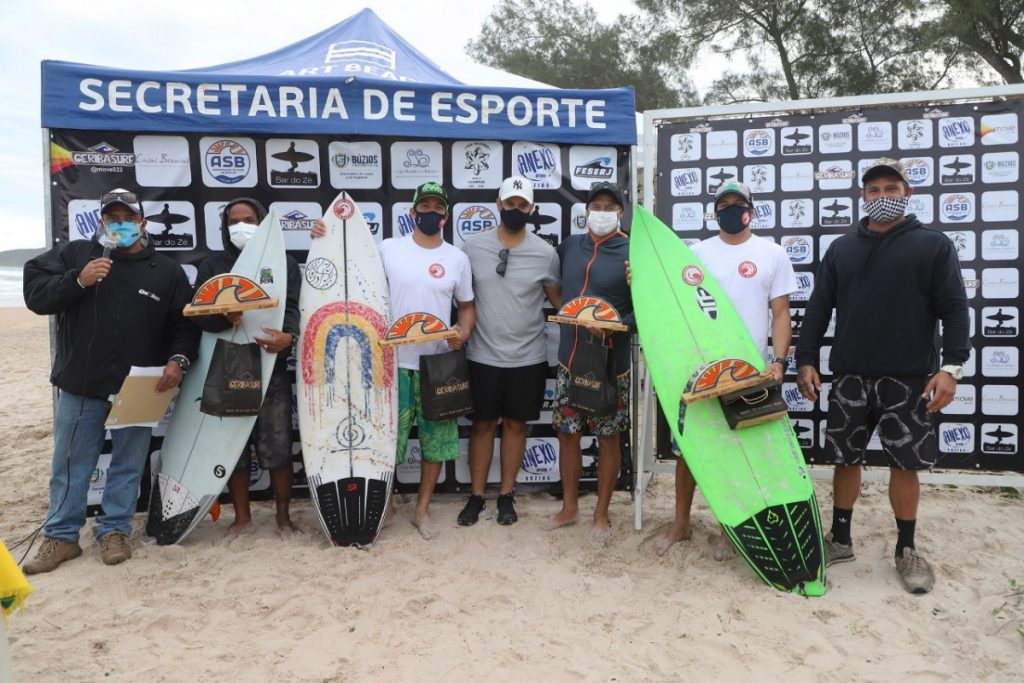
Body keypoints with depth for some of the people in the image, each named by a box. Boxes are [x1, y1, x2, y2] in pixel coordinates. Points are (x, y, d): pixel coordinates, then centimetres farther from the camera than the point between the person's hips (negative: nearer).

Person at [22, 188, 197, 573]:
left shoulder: (167, 271, 5)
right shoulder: (74, 254, 6)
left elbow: (186, 324, 4)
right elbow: (35, 294, -2)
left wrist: (178, 359, -12)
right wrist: (78, 280, -17)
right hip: (80, 385, 0)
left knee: (129, 465, 9)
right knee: (70, 465, 9)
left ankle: (115, 531, 24)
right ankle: (60, 536, 22)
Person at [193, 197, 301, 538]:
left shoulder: (284, 264, 8)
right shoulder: (213, 265, 10)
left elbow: (292, 307, -6)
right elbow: (198, 312, -2)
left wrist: (288, 336, -28)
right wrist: (224, 316, -25)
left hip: (272, 371, -1)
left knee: (278, 448, 1)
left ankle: (283, 515, 19)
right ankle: (242, 516, 25)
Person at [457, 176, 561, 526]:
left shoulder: (545, 253, -3)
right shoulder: (473, 246, -3)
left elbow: (558, 299, 6)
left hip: (528, 357, 0)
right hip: (483, 355, 0)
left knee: (515, 424, 11)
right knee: (483, 424, 10)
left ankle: (506, 495, 25)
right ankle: (476, 496, 23)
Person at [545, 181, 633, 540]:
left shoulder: (632, 253, -7)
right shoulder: (569, 245, 6)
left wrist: (616, 327, -24)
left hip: (610, 364, -4)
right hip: (569, 361, 4)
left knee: (608, 439, 8)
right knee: (567, 434, 11)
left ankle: (602, 514, 23)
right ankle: (569, 507, 28)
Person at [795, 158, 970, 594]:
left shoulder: (933, 245, 3)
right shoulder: (841, 249, 11)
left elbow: (954, 309, -3)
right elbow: (817, 309, 8)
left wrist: (951, 366, -13)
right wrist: (806, 360, 0)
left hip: (908, 378, -2)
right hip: (849, 377, 2)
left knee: (905, 464, 5)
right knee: (846, 460, 9)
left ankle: (906, 550, 22)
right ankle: (840, 540, 25)